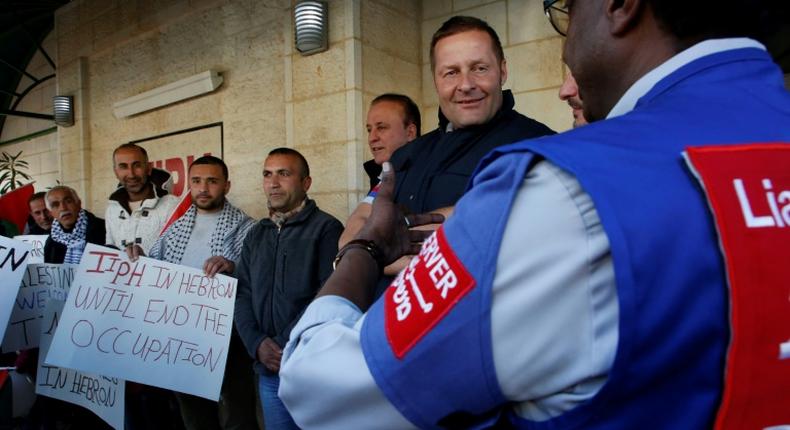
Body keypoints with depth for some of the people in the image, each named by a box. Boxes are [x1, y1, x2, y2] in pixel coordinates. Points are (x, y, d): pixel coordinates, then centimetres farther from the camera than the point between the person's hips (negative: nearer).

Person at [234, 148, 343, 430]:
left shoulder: (326, 228, -6)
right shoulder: (256, 235, 13)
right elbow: (241, 294, 9)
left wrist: (285, 346, -16)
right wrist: (257, 343, -7)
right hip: (269, 369, 5)